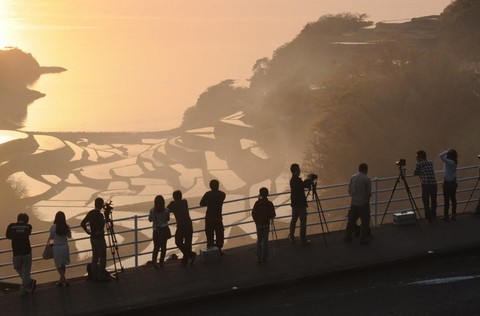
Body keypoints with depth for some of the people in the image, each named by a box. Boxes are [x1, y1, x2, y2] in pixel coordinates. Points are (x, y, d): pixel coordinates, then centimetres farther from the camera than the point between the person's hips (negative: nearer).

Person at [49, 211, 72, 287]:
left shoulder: (53, 227, -16)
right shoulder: (67, 227, -6)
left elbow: (51, 237, -7)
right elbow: (69, 236, 7)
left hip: (57, 247, -4)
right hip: (65, 246, 4)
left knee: (59, 265, 8)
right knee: (63, 264, 19)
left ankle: (64, 280, -2)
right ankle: (61, 280, 30)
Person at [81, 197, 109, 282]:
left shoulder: (90, 213, 4)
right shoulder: (100, 215, -20)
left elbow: (82, 223, 10)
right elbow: (101, 228, -27)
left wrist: (88, 231, 13)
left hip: (93, 238, 8)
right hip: (99, 239, -8)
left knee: (95, 257, 15)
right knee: (102, 258, -1)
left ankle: (94, 276, 19)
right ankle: (101, 276, 0)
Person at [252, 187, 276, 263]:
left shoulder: (257, 203, -8)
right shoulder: (269, 203, -10)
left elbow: (253, 213, -6)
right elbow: (273, 215, -10)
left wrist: (256, 220, 11)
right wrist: (271, 217, 13)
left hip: (259, 224, 1)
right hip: (266, 224, -1)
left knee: (259, 240, 11)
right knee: (265, 240, 8)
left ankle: (258, 257, 7)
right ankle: (264, 257, 9)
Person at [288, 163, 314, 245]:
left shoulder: (292, 180, 10)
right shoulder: (297, 180, -20)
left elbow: (304, 184, 17)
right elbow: (306, 185, -22)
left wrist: (308, 179, 9)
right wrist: (310, 179, -6)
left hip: (294, 203, 9)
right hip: (300, 204, -9)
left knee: (294, 220, 15)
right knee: (303, 221, -2)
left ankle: (291, 238, 20)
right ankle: (303, 240, 2)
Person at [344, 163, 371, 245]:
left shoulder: (353, 177, 2)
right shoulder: (367, 179, -13)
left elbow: (349, 190, 6)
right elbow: (369, 193, -12)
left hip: (353, 202, 5)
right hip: (363, 203, -5)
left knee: (351, 220, 16)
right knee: (365, 221, 6)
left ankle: (348, 237, 22)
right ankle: (363, 239, 8)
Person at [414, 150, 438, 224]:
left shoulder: (419, 164, 3)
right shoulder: (430, 163, 18)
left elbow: (415, 173, 13)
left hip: (425, 185, -5)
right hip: (434, 184, 5)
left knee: (426, 203, 2)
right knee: (433, 201, 19)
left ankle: (429, 219, -1)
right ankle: (433, 217, 32)